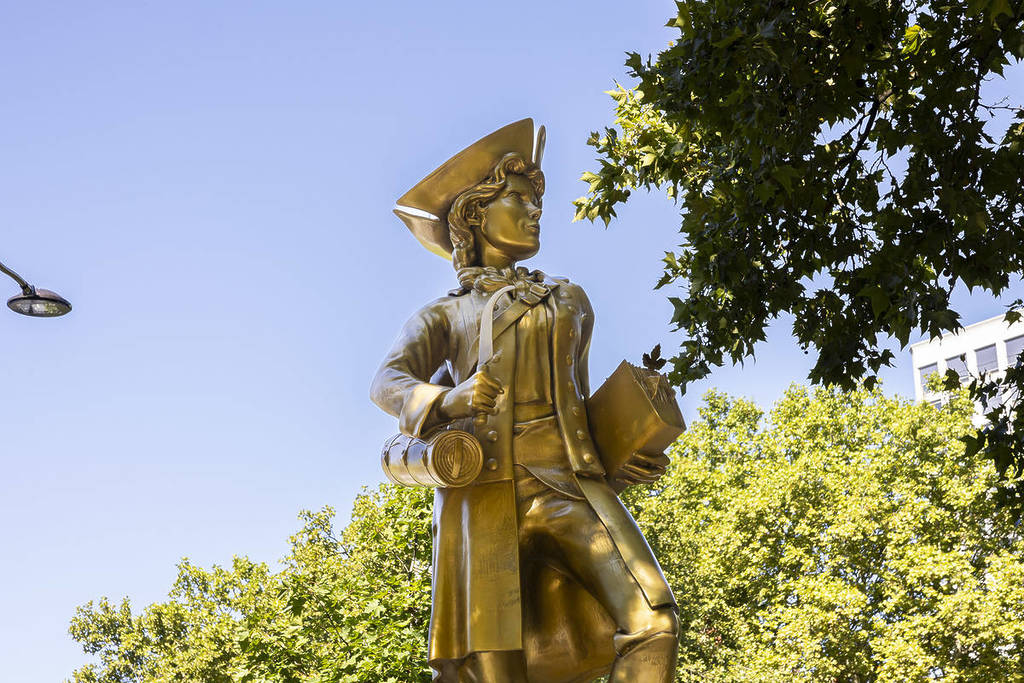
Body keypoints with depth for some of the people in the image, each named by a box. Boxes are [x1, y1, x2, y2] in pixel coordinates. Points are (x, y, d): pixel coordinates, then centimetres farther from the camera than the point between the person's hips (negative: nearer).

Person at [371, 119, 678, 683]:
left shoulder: (569, 301, 29)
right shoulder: (443, 316, 19)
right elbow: (388, 382, 0)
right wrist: (447, 400, -23)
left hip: (568, 487, 2)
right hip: (484, 491, -2)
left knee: (652, 619, -23)